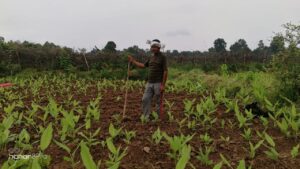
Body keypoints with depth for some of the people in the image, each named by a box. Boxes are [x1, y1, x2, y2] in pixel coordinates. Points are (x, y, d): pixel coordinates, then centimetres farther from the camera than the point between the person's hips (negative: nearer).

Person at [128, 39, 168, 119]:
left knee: (158, 102, 3)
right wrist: (133, 61, 18)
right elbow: (143, 65, 23)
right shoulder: (151, 57, 13)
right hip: (149, 83, 7)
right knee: (145, 100, 2)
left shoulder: (162, 57, -8)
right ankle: (146, 117, 11)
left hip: (158, 83, -7)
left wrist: (163, 85, -17)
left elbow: (165, 71, -13)